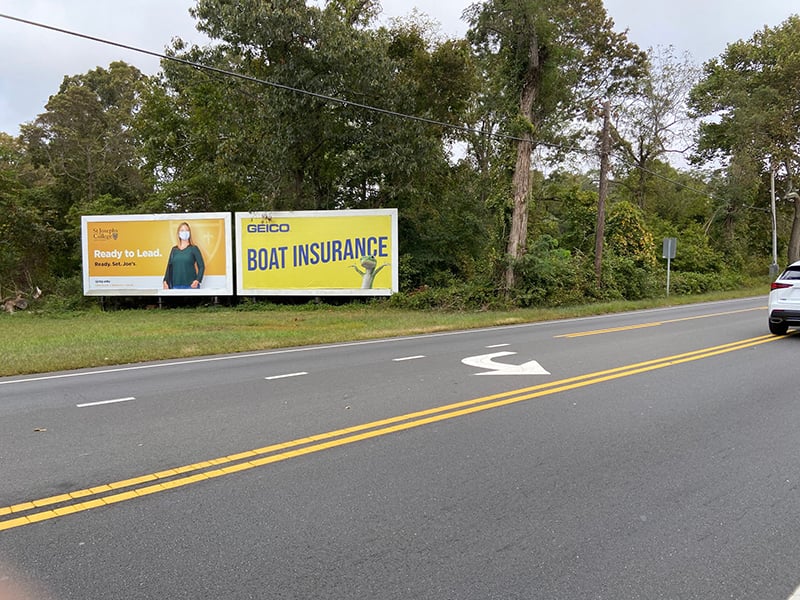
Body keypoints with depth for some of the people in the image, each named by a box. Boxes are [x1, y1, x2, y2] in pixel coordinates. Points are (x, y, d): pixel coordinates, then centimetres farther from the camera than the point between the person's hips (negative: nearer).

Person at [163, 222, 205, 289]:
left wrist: (198, 280, -14)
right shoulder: (174, 250, 12)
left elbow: (201, 266, 0)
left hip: (191, 286, -3)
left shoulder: (194, 249, 3)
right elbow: (169, 267, 14)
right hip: (176, 286, 3)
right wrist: (165, 281, 3)